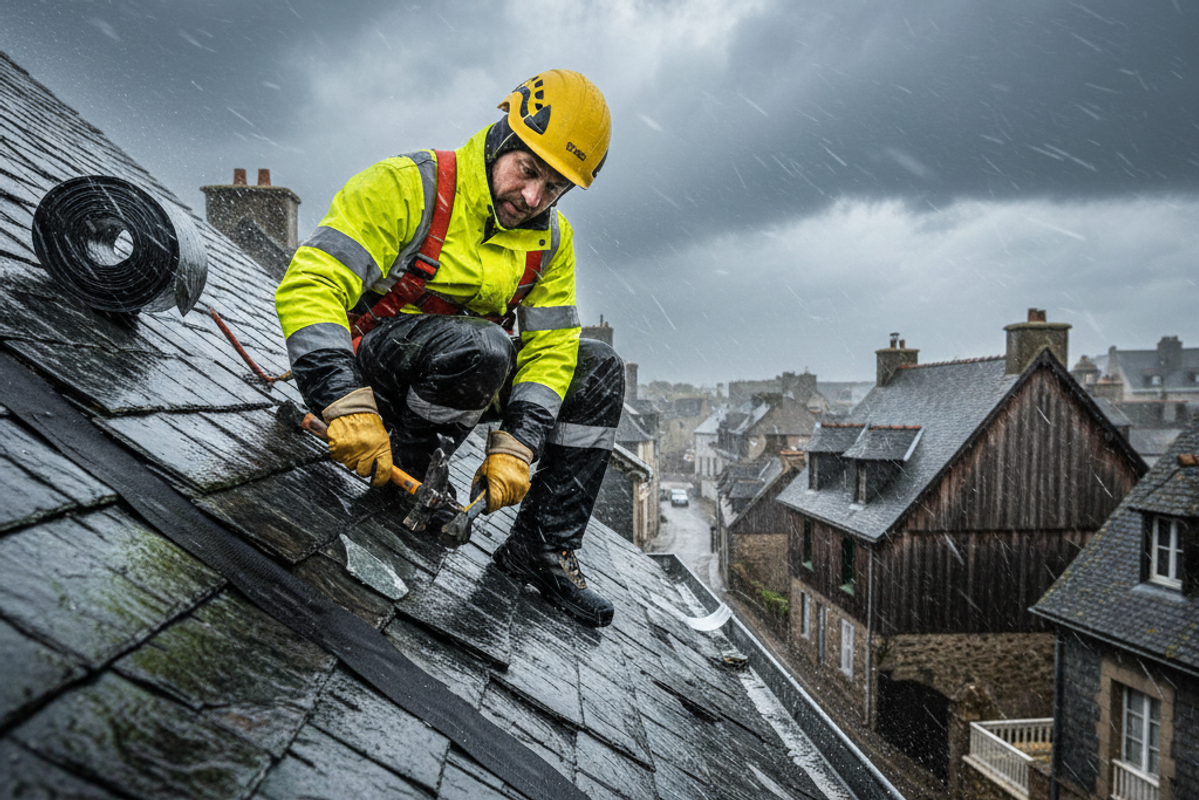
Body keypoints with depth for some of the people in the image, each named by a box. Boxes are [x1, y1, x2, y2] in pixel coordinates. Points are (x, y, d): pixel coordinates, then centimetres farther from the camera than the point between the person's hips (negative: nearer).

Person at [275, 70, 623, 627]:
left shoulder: (551, 241, 0)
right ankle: (405, 471, -10)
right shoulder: (406, 188, -18)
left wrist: (514, 447, -18)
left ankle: (543, 548, -2)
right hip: (364, 365, -6)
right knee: (478, 345, -37)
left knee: (597, 371, -4)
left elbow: (549, 345, -3)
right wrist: (347, 405, -38)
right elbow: (308, 286, -24)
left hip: (463, 369, 7)